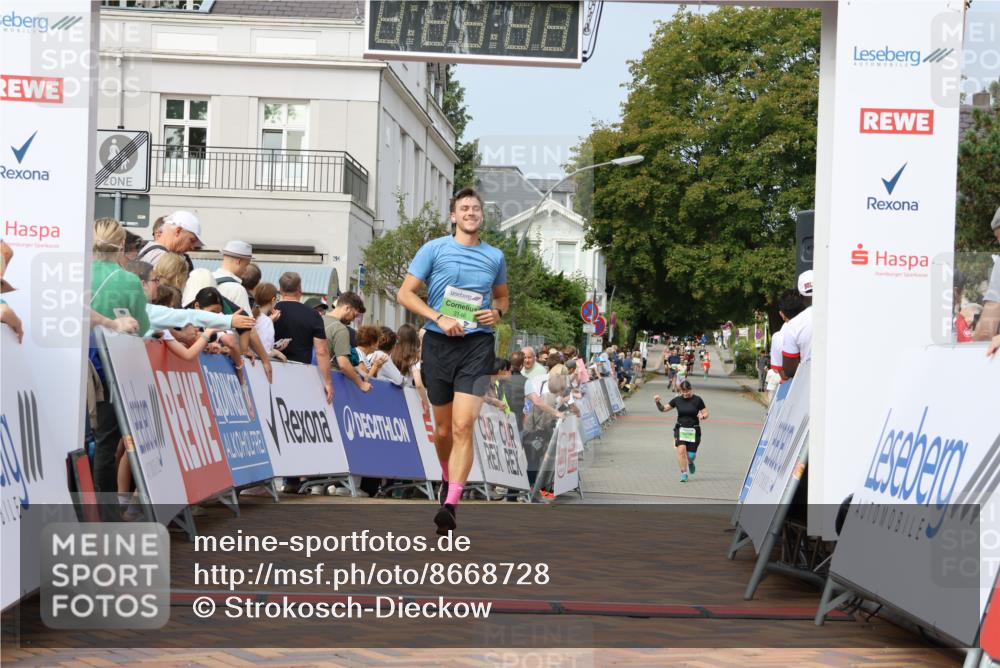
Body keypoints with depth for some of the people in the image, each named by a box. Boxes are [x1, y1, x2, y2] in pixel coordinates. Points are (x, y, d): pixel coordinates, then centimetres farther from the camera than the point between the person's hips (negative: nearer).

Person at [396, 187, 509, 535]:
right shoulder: (434, 249, 3)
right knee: (444, 428, 8)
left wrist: (497, 312, 1)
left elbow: (502, 297, 26)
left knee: (463, 426, -14)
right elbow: (405, 293, 0)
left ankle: (451, 505, -18)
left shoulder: (495, 256, 11)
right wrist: (440, 318, -13)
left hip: (478, 346, 0)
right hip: (438, 345, 0)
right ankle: (448, 479, 36)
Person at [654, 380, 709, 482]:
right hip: (680, 429, 1)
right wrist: (657, 402, -10)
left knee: (691, 455, -1)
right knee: (681, 450, -19)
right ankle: (684, 474, -8)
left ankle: (690, 463, 37)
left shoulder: (697, 400, -4)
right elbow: (664, 409, 9)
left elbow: (706, 413, -1)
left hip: (694, 430, -1)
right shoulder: (677, 400, 1)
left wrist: (702, 416, -23)